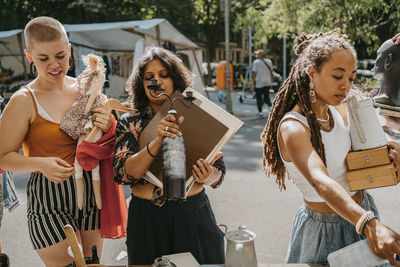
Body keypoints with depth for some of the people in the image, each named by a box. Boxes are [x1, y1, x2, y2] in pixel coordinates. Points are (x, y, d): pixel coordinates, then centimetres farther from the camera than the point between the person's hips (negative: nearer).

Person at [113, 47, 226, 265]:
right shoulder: (129, 122, 0)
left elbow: (219, 170, 1)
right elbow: (124, 173, -14)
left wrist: (208, 177, -22)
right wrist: (158, 141, -27)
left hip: (193, 214, 1)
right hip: (147, 218, 0)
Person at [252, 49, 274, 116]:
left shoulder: (256, 62, -8)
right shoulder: (269, 61, 7)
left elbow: (254, 74, -9)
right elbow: (271, 72, 10)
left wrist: (253, 83, -2)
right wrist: (271, 82, 17)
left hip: (259, 83, -4)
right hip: (268, 82, 4)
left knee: (259, 97, 8)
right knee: (266, 96, 14)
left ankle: (260, 111, 11)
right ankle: (270, 105, -12)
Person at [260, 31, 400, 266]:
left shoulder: (340, 111, -4)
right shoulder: (292, 128, -27)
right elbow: (321, 182, -41)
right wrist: (370, 225, -54)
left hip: (363, 210, 7)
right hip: (326, 229, -7)